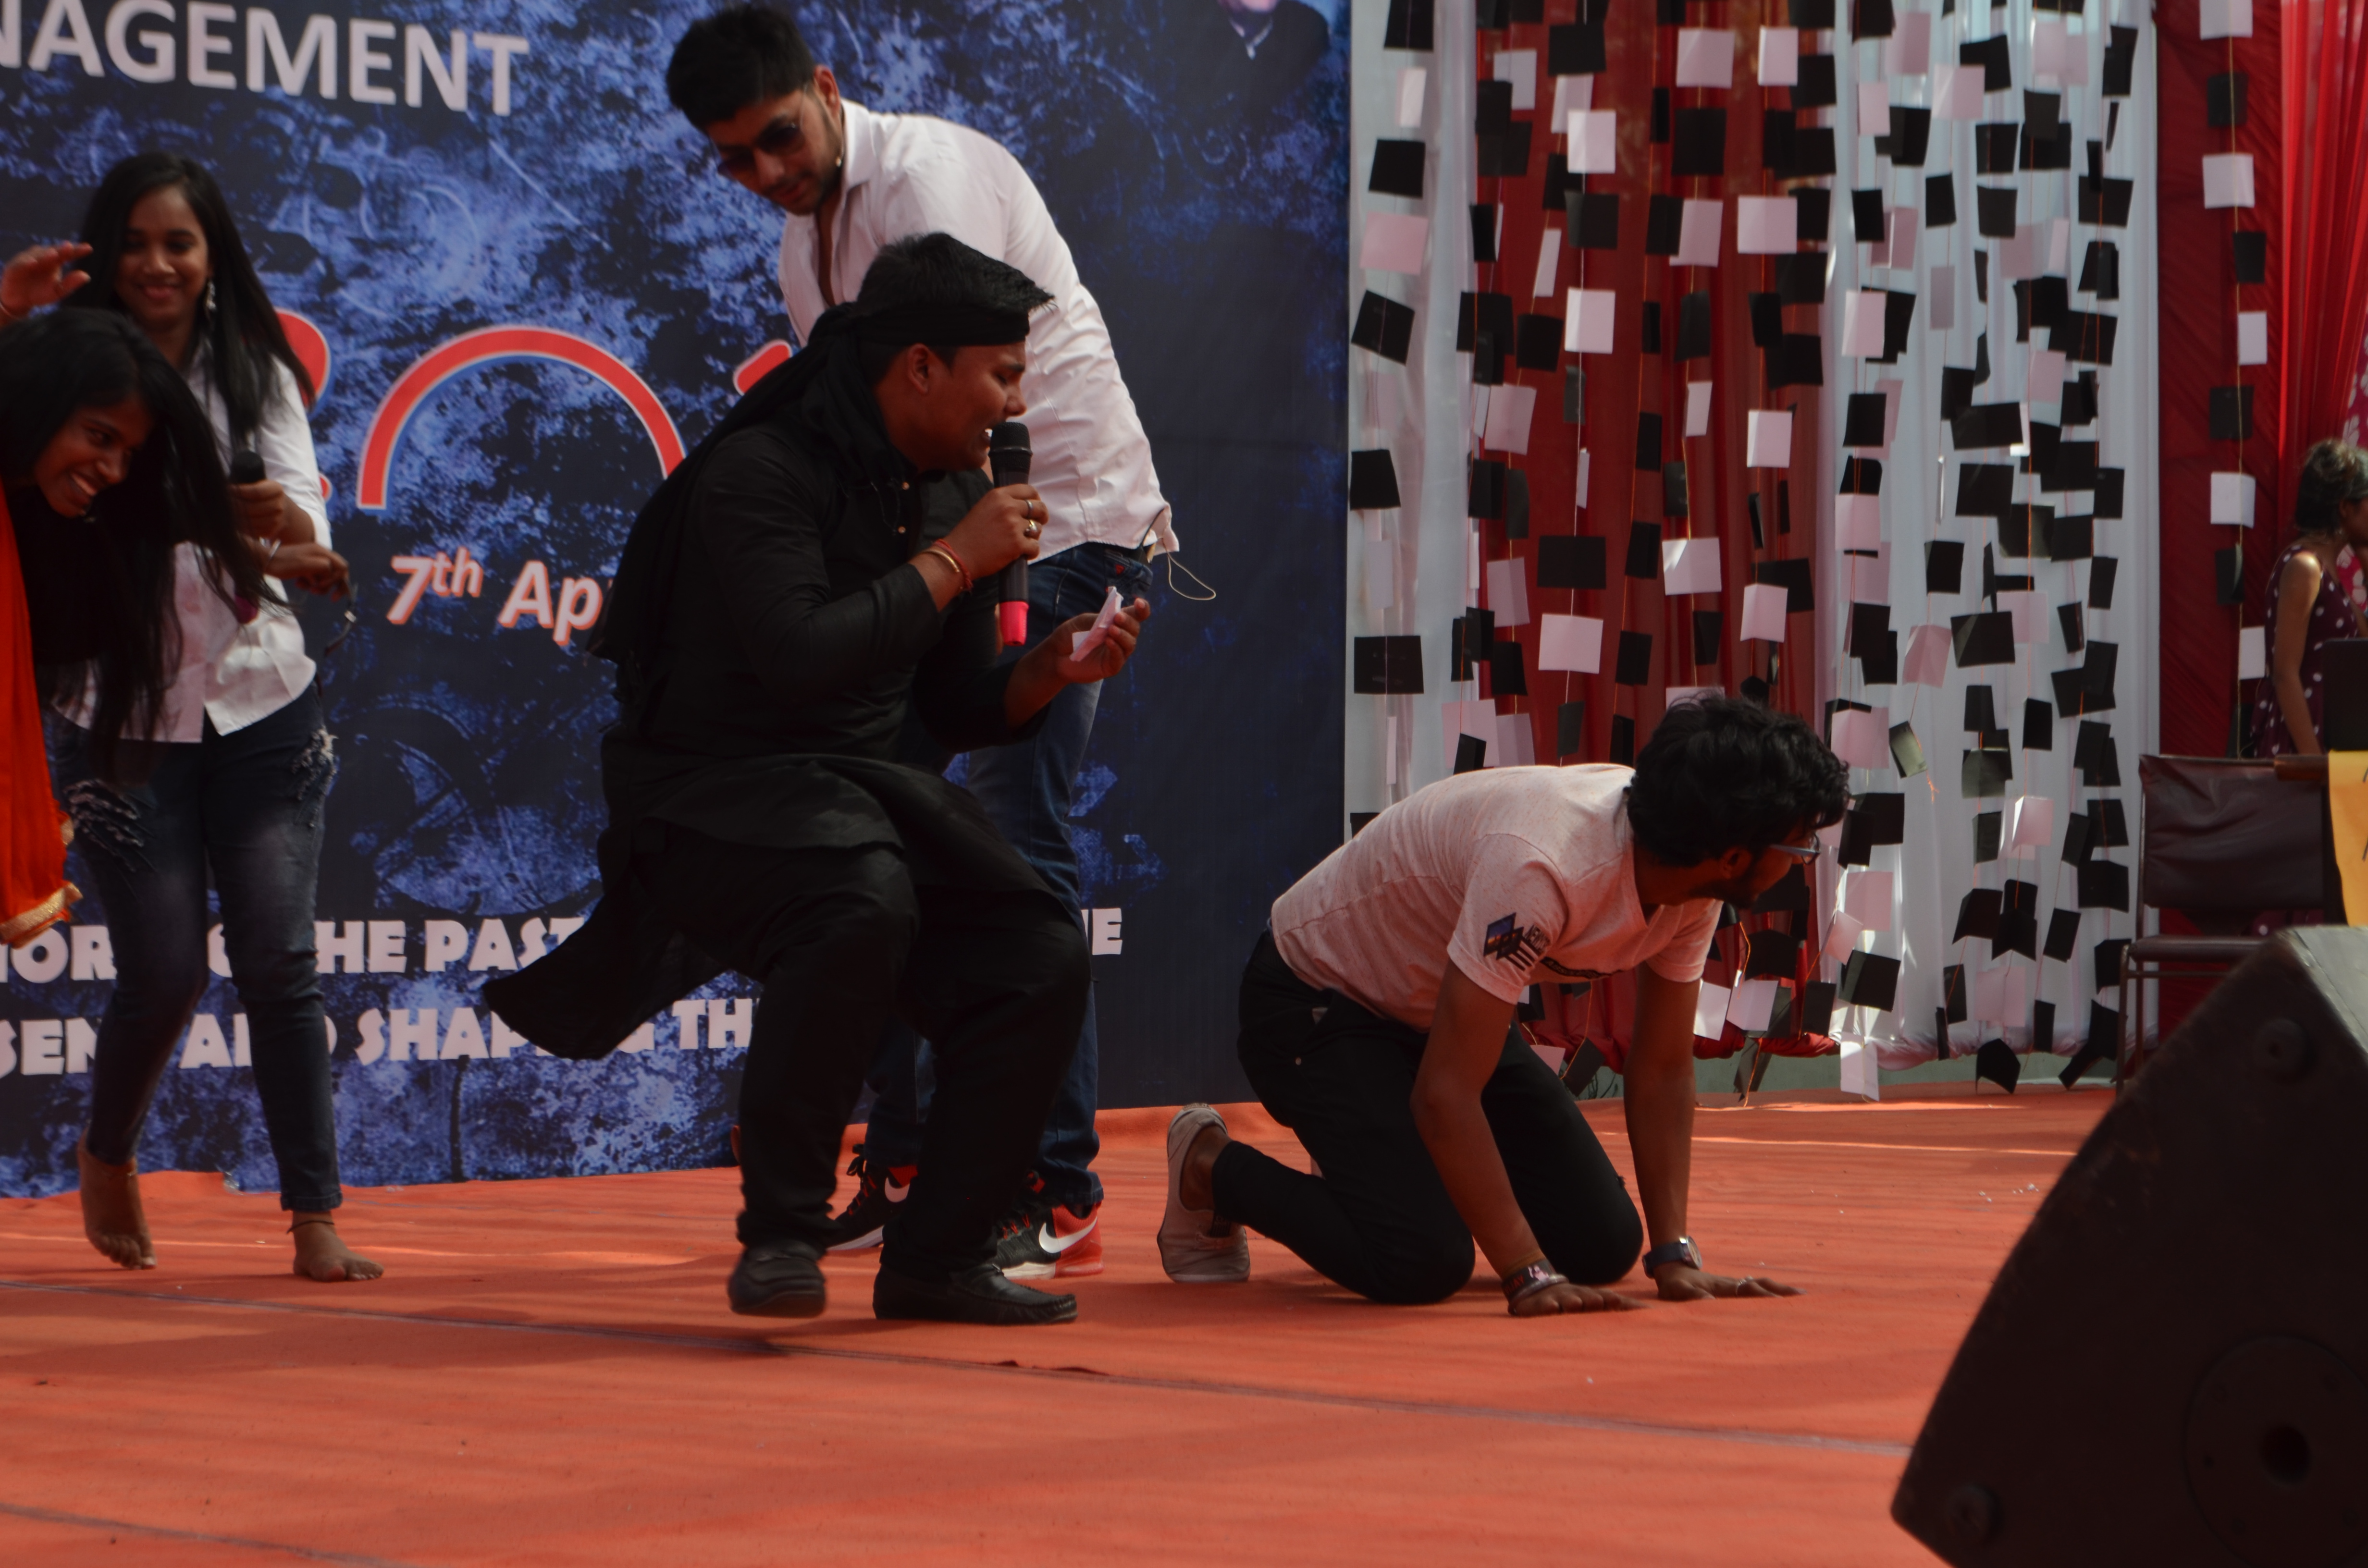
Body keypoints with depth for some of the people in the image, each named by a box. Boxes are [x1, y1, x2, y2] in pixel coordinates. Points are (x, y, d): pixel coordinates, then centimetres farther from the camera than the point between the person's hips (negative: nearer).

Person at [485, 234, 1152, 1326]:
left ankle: (937, 1256, 0)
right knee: (864, 905, -36)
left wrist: (1048, 672, -5)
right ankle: (781, 1232, -23)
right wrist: (952, 561, -19)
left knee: (1040, 958, -12)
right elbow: (801, 659, -28)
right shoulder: (761, 470, -14)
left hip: (863, 786, 8)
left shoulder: (952, 490, 11)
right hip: (713, 785, -7)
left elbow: (954, 710, 16)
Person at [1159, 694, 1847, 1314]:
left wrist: (1675, 1256, -14)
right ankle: (1210, 1169, 3)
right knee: (1422, 1261, -24)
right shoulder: (1541, 867, -40)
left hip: (1445, 1008, 8)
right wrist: (1530, 1279, -40)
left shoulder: (1693, 881, -15)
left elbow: (1663, 1070, -5)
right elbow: (1444, 1093, -39)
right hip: (1314, 1001, -8)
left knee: (1602, 1243, -2)